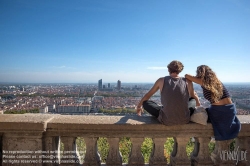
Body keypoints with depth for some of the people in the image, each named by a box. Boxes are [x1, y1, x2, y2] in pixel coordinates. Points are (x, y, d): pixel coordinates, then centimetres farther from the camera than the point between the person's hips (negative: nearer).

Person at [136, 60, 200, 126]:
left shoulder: (162, 81, -2)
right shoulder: (187, 82, 0)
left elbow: (147, 96, 10)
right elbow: (194, 96, 20)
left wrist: (139, 106, 29)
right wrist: (198, 104, 44)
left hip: (167, 121, -2)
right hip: (184, 120, 2)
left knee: (145, 103, 15)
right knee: (193, 99, 28)